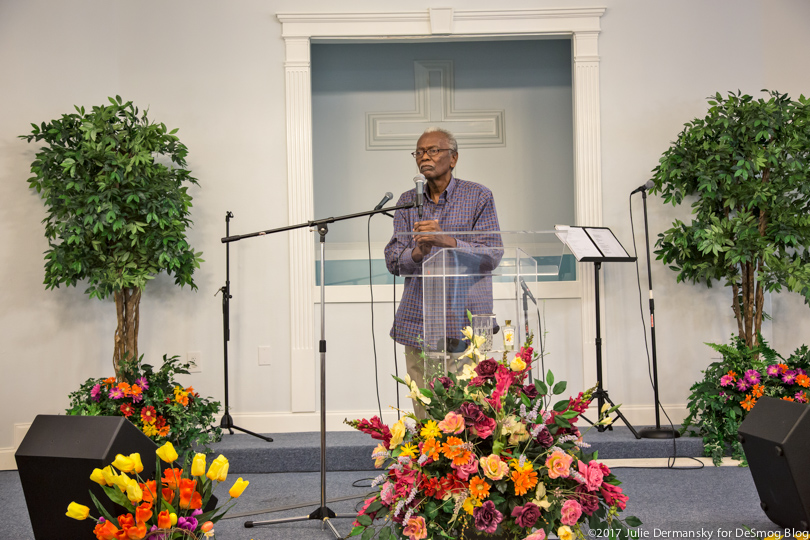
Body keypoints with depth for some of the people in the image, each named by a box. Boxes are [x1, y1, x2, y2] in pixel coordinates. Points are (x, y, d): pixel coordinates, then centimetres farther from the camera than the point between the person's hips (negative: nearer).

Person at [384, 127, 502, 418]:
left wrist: (445, 239, -19)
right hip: (417, 323, 3)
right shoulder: (408, 202, 11)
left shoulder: (478, 197, 2)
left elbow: (491, 257, -6)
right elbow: (393, 261, 5)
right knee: (424, 413, 5)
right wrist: (418, 252, -18)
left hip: (464, 323, -3)